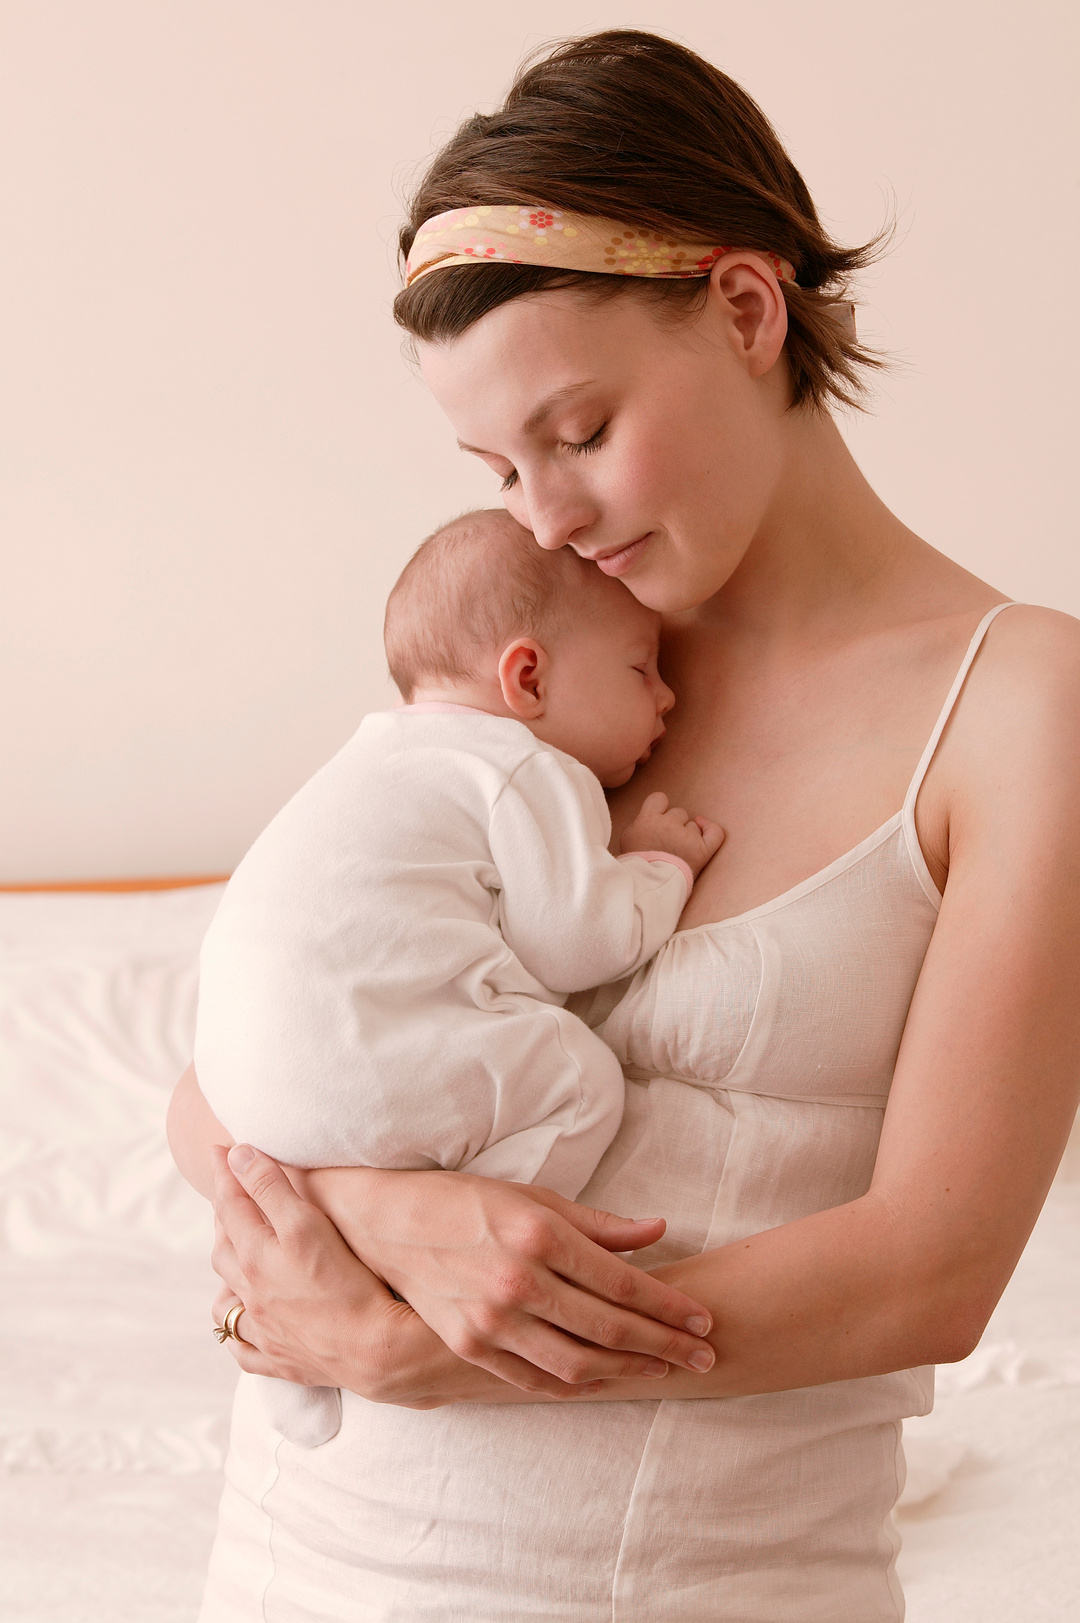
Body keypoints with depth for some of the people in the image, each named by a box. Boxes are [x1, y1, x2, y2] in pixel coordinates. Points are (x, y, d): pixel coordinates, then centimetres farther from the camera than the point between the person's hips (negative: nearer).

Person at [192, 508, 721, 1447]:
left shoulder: (394, 755, 27)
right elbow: (578, 941, -7)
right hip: (356, 1076, -10)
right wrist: (661, 864, 10)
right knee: (579, 1080, -7)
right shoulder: (530, 773, -2)